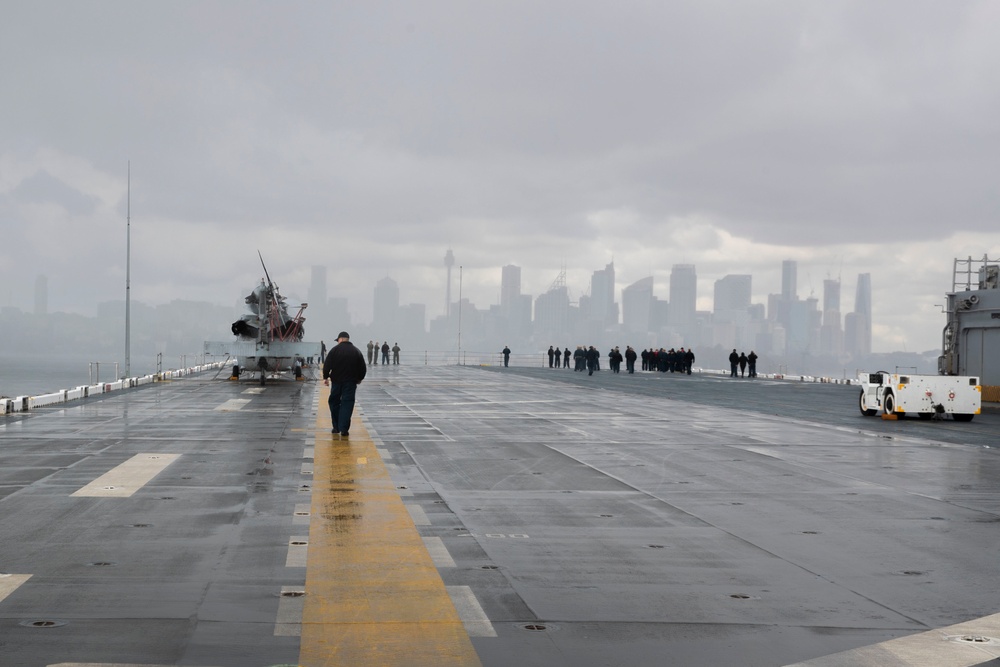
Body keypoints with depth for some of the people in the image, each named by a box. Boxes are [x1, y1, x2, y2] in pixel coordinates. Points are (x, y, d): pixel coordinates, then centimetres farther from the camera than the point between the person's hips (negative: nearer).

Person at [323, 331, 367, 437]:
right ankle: (344, 429, -7)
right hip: (350, 382, 1)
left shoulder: (335, 350, -3)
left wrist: (325, 377, 1)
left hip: (336, 381, -1)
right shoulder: (356, 351, 5)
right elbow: (363, 368, 9)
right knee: (347, 404, 0)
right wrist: (359, 378, 23)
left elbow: (327, 365, -8)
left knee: (334, 402, 14)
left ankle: (336, 427, 16)